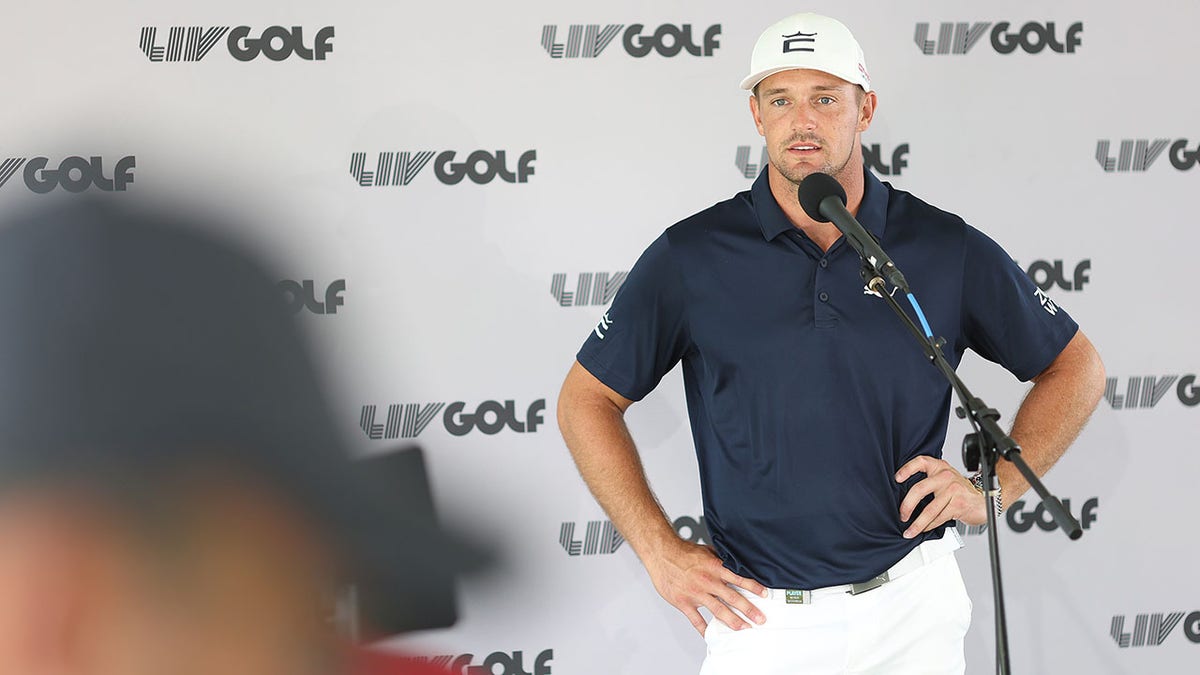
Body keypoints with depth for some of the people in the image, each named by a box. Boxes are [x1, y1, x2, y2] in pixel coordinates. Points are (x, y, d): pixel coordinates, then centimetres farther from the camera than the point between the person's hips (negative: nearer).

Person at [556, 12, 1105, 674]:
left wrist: (994, 489, -2)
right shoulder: (691, 258, -3)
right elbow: (585, 401, 4)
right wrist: (661, 553, -3)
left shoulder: (947, 251, -1)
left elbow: (1075, 367, 11)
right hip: (760, 614, -1)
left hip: (912, 611, 1)